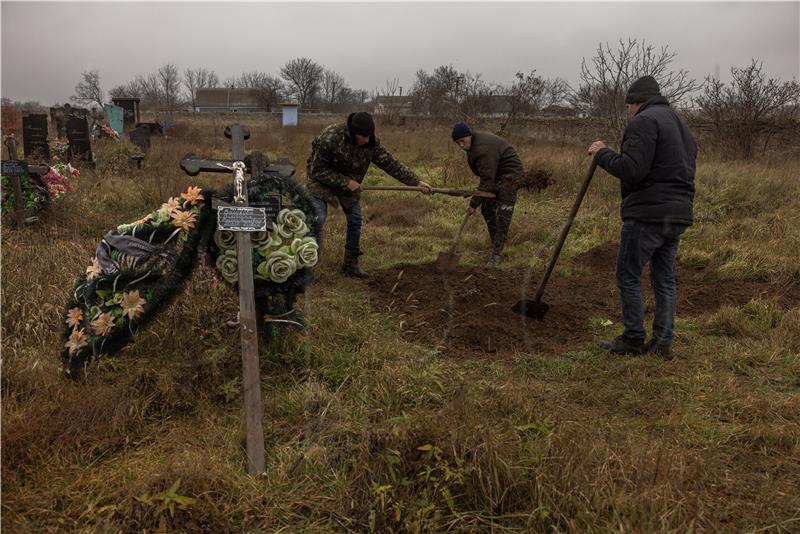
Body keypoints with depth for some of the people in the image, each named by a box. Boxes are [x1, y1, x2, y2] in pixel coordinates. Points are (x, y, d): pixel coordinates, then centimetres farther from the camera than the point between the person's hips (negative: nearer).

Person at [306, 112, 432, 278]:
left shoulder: (371, 142, -17)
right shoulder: (329, 138, -33)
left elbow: (391, 164, -10)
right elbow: (317, 171, -26)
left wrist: (416, 182, -13)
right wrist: (345, 182, -29)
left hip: (349, 185, 5)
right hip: (321, 182, -5)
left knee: (355, 221, 3)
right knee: (318, 219, -19)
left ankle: (350, 264, 16)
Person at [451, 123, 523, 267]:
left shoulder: (484, 149, -31)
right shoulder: (473, 143, 1)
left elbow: (486, 180, -32)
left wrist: (474, 203, -28)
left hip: (509, 174, -11)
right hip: (495, 174, 11)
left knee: (503, 216, -14)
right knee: (487, 209, 11)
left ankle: (497, 254, -14)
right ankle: (496, 246, 21)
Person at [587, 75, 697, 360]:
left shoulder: (644, 121, -10)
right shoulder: (681, 124, 21)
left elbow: (631, 169, -21)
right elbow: (685, 171, 20)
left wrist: (603, 153, -7)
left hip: (647, 215, -9)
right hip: (679, 214, 9)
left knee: (628, 276, 1)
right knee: (665, 278, 12)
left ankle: (633, 340, 7)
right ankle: (663, 342, 17)